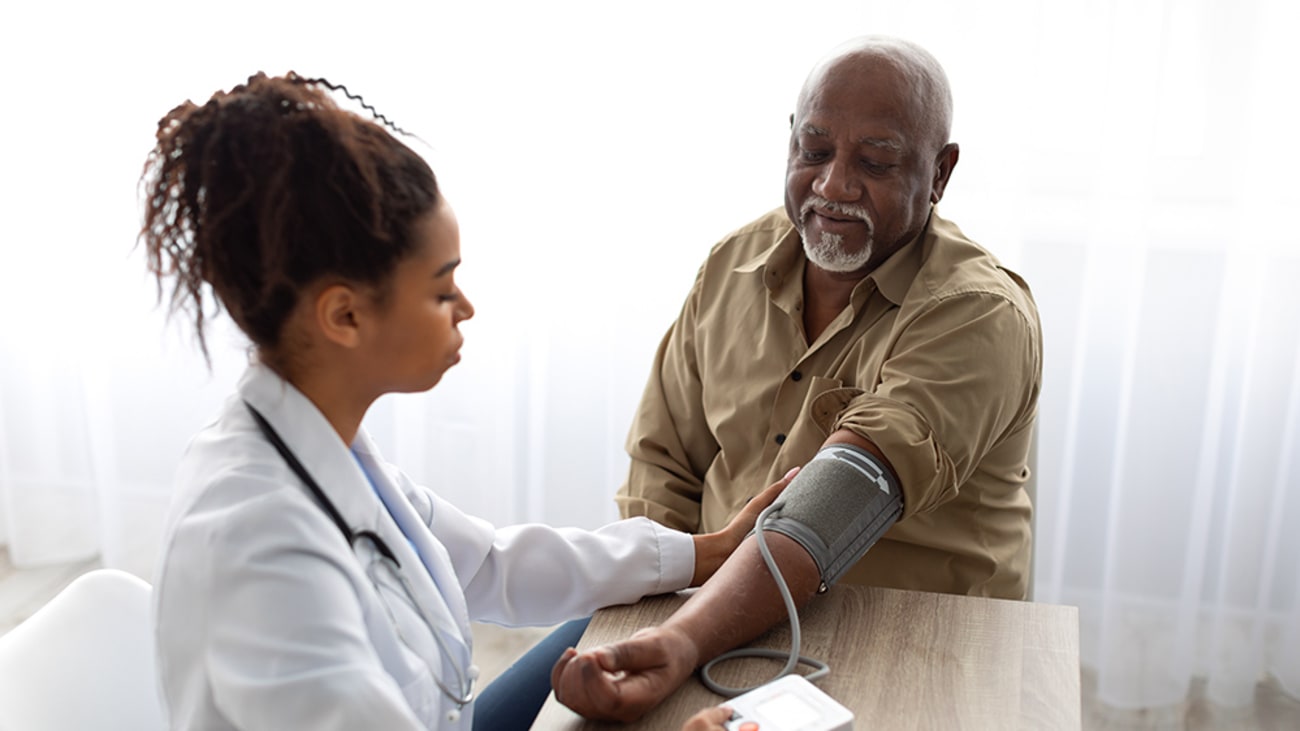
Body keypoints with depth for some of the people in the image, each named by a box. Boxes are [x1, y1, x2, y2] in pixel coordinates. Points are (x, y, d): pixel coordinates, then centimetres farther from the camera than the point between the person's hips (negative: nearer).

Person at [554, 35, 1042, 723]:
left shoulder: (981, 317, -15)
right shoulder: (735, 262, 3)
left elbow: (838, 508, -28)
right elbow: (663, 462, 6)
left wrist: (687, 641, -41)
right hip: (716, 610, 4)